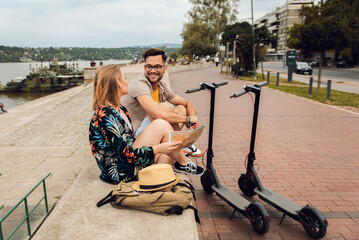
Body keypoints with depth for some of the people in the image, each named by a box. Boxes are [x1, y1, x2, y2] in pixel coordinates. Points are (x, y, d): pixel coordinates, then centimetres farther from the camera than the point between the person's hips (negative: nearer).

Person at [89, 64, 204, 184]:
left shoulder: (120, 109, 11)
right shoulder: (104, 115, -19)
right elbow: (124, 153, -23)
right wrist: (158, 149, -28)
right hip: (121, 172, -10)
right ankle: (183, 163, -1)